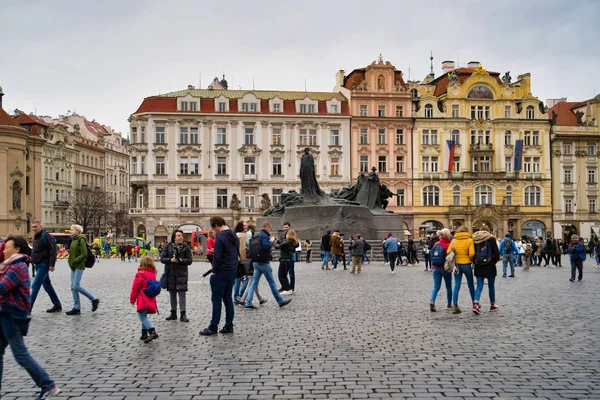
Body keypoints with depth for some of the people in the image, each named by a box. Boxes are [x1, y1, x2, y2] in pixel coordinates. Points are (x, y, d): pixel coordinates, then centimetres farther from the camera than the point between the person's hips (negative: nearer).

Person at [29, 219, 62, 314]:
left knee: (35, 286, -10)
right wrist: (34, 261, 14)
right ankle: (57, 305, 22)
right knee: (47, 285, 13)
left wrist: (52, 264, -21)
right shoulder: (36, 237, 15)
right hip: (38, 265, 10)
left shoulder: (46, 236, -12)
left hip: (44, 264, -10)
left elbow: (53, 250, -17)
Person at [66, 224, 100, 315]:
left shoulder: (81, 240, -10)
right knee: (73, 287, 6)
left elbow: (84, 254, -16)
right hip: (73, 267, 9)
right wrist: (70, 261, 9)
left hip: (79, 266, -9)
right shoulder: (73, 240, 15)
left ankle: (94, 299, -1)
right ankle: (76, 308, 10)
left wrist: (74, 261, -18)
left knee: (76, 286, -14)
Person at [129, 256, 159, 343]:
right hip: (151, 300, 8)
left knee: (142, 317, -10)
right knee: (144, 316, 18)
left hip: (143, 300, -8)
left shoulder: (140, 274, -10)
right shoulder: (153, 274, 11)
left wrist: (132, 299, 1)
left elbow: (135, 288, -8)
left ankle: (152, 332, -25)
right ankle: (144, 334, 20)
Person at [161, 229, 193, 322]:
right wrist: (171, 260, -17)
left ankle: (183, 314, -3)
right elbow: (162, 258, 0)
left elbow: (189, 260, -1)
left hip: (181, 273, -2)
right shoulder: (168, 246, 3)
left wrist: (181, 260, -18)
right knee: (172, 293, 10)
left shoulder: (185, 247, 0)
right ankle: (173, 313, 21)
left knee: (182, 293, -7)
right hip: (170, 273, 2)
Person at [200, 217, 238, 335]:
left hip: (221, 273, -8)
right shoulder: (234, 236, 11)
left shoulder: (220, 237, -16)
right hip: (233, 272, 8)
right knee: (228, 299, 12)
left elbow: (217, 256, -20)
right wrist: (234, 267, 15)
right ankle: (229, 326, 15)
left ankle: (213, 327, 4)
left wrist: (214, 270, -8)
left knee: (216, 300, -1)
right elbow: (238, 253, 15)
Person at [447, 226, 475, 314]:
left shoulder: (453, 241, 0)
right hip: (466, 264, -2)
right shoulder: (470, 240, -7)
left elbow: (448, 252, -5)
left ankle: (455, 306, -3)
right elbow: (472, 253, -16)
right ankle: (474, 303, 26)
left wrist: (453, 260, 10)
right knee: (471, 285, 14)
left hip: (457, 264, 2)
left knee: (457, 286, 5)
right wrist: (471, 260, 4)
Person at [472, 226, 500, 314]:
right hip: (490, 267, -2)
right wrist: (494, 261, 10)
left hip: (478, 267, 2)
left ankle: (476, 303, -17)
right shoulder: (491, 239, -4)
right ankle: (492, 305, 24)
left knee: (479, 286, 4)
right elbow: (497, 254, -7)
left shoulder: (475, 239, 2)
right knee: (491, 286, 13)